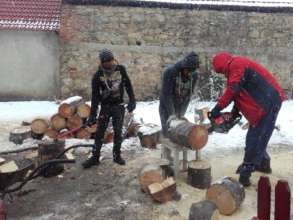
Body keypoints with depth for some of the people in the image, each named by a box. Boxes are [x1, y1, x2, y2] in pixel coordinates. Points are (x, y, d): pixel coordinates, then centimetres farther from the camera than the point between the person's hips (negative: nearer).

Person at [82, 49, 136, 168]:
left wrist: (132, 100, -2)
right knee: (99, 132, 1)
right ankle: (95, 157, 10)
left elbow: (128, 85, 4)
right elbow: (95, 95, -13)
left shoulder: (121, 69, -6)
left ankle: (117, 155, 20)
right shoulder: (98, 75, -12)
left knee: (118, 132, 6)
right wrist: (92, 115, -17)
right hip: (105, 106, -1)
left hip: (118, 106, 1)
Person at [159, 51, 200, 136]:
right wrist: (172, 114, -22)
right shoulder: (169, 72, -24)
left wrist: (180, 113, -14)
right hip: (166, 106, -4)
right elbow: (167, 95, -22)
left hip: (180, 107, 4)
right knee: (167, 132, -6)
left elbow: (188, 95, -7)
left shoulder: (194, 75, -10)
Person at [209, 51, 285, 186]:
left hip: (268, 103, -10)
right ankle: (264, 164, 31)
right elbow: (239, 92, 16)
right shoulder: (235, 68, 20)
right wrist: (235, 111, 5)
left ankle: (245, 174, -7)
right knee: (256, 137, 18)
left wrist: (217, 108, -15)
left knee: (254, 140, -10)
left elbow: (232, 90, -19)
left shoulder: (237, 64, -12)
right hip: (265, 103, 10)